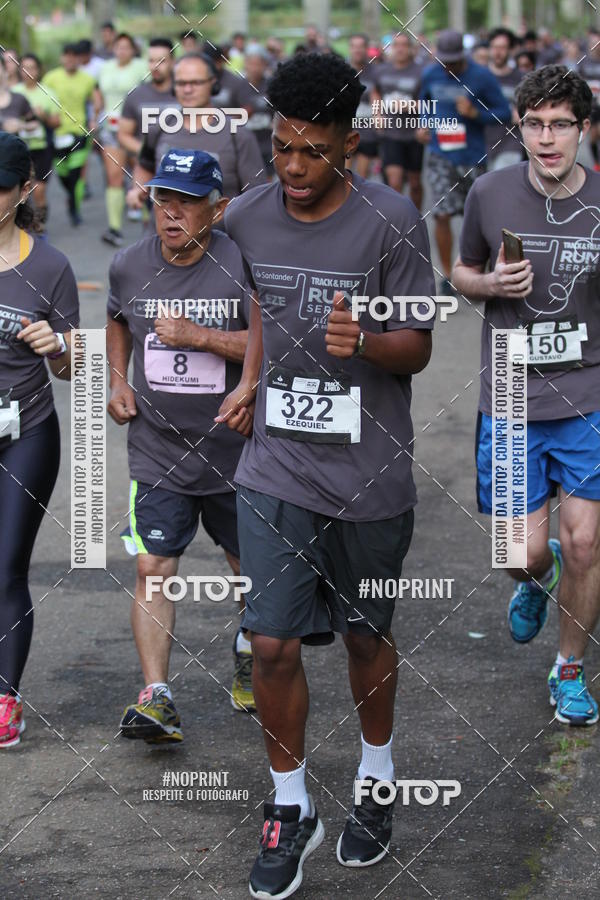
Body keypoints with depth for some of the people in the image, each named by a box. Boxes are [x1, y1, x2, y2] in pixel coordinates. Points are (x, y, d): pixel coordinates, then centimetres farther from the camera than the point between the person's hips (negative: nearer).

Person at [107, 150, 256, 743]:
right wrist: (117, 381, 7)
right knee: (153, 570, -9)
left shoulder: (243, 265, -13)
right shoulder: (129, 266, -1)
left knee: (250, 565, 15)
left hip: (235, 449, -2)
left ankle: (249, 652, 44)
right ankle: (156, 700, -12)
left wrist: (198, 335, -26)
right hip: (156, 451, 2)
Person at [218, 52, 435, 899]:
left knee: (365, 637, 13)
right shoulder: (245, 217, 0)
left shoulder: (392, 221, -13)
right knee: (273, 647, -1)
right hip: (276, 469, 2)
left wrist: (364, 343, -29)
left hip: (369, 477, -2)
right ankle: (291, 811, 17)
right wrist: (252, 379, 8)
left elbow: (418, 346, -9)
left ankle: (376, 781, 38)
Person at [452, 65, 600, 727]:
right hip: (510, 400, 0)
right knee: (526, 551, -1)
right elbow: (462, 272, 13)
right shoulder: (490, 194, -3)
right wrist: (491, 284, -9)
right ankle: (536, 579, 39)